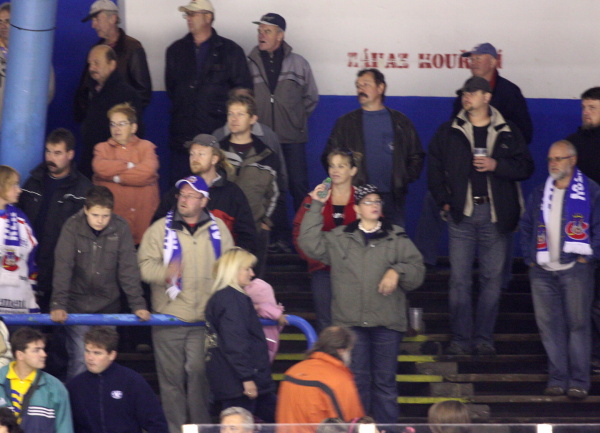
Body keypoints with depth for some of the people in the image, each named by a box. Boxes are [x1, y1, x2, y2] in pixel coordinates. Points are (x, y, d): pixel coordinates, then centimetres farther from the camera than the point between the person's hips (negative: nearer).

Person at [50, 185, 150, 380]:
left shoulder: (120, 228, -7)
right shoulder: (73, 227, -11)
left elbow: (128, 268, -5)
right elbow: (63, 267, -16)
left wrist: (138, 305, -10)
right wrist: (58, 304, -24)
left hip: (107, 306, 1)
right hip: (77, 304, -1)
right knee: (79, 362, -4)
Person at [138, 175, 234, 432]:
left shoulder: (218, 229, 9)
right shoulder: (161, 229, 3)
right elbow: (145, 264, -4)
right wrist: (165, 273, -24)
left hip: (205, 320, 1)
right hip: (168, 317, 0)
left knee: (199, 373, -5)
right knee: (172, 377, 2)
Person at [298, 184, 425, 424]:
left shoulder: (397, 238, 9)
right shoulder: (339, 238, 11)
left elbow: (417, 269, 5)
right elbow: (309, 243, 2)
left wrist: (397, 271, -15)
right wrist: (316, 207, 2)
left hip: (387, 322, 0)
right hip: (351, 322, 0)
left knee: (385, 380, 2)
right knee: (357, 380, 4)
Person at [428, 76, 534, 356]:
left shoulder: (508, 133, 6)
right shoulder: (448, 132, 9)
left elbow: (526, 167, 4)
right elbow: (434, 168, 11)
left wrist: (496, 165, -11)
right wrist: (443, 201, 1)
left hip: (495, 214, 0)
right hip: (461, 214, 0)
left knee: (492, 278, 3)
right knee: (459, 278, -2)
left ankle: (484, 338, 10)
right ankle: (461, 338, 3)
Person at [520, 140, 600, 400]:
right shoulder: (540, 194, 15)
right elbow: (526, 227, 20)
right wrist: (529, 257, 9)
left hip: (575, 269, -4)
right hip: (542, 271, 4)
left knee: (578, 323, -4)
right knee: (549, 325, 2)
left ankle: (579, 381, -2)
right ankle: (557, 379, 7)